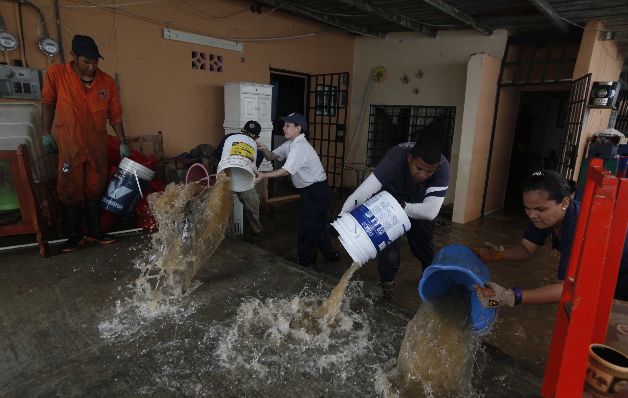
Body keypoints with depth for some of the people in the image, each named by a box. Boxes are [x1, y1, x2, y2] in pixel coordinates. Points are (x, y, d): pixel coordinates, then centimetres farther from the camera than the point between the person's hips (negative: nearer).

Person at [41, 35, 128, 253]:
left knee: (94, 189, 9)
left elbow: (115, 115, 2)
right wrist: (47, 133, 3)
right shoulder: (56, 74, -8)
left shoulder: (107, 82, -4)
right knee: (70, 190, 3)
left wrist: (123, 142, 0)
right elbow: (48, 103, 4)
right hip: (68, 145, -1)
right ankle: (75, 234, 16)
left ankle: (95, 231, 22)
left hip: (97, 146, 2)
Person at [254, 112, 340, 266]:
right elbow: (273, 156, 12)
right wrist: (264, 149, -9)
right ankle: (330, 254, 35)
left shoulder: (300, 147, -21)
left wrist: (263, 175, -28)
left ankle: (304, 260, 19)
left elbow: (286, 171, -26)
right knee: (317, 225, 20)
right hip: (312, 191, 10)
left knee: (308, 227, 2)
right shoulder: (290, 144, 9)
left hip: (317, 192, -10)